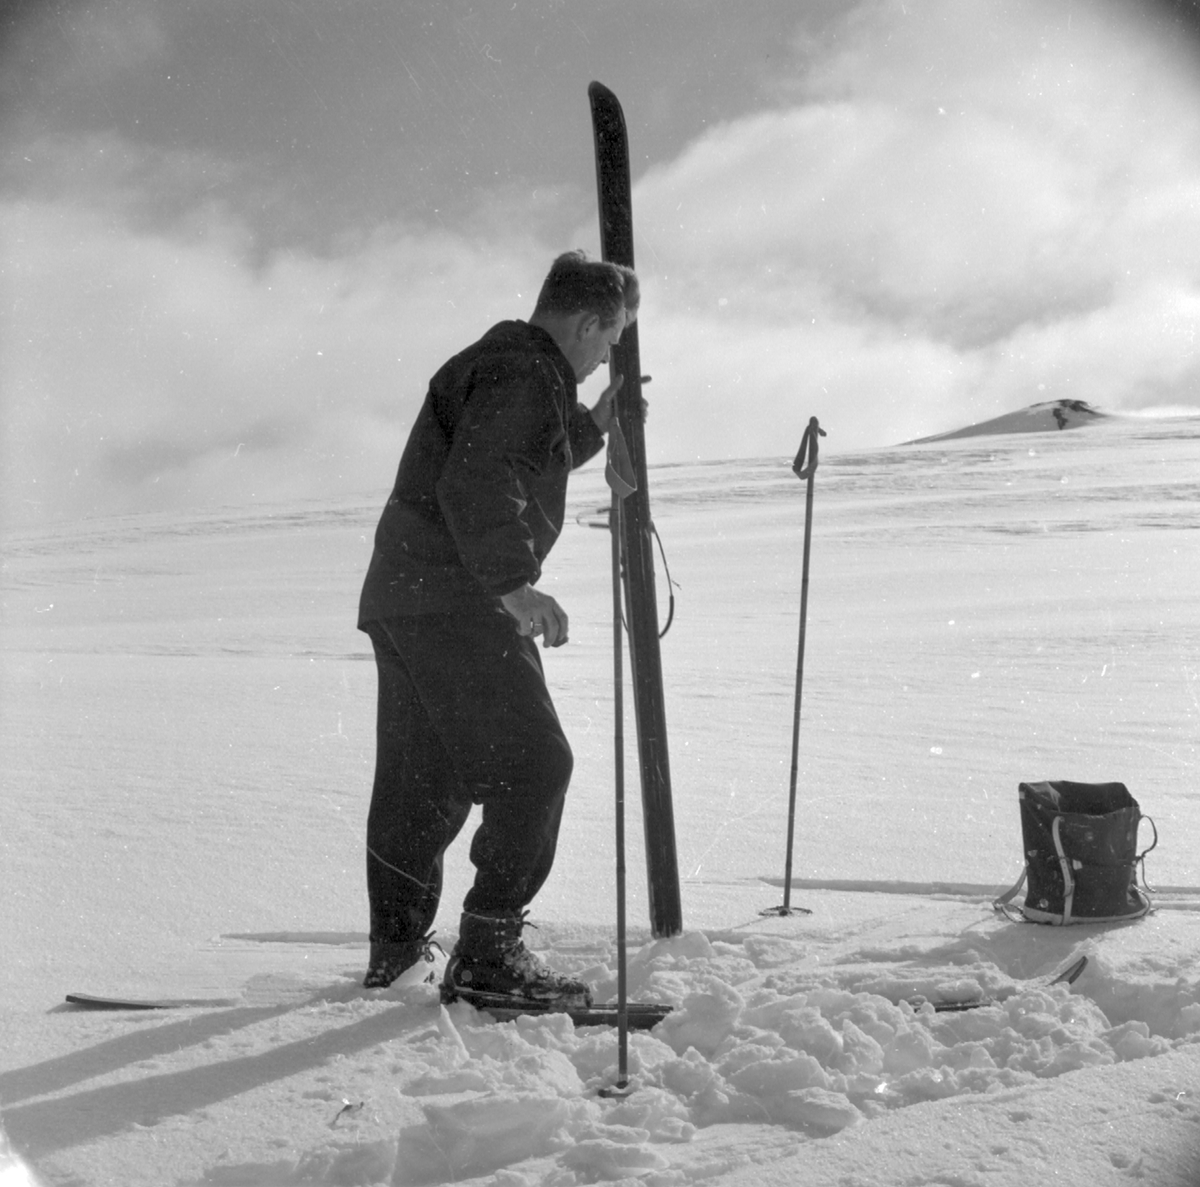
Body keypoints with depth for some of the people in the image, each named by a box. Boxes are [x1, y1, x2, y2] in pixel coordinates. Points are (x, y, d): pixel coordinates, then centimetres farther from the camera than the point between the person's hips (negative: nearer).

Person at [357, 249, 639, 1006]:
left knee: (422, 782, 16)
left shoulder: (504, 365, 22)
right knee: (532, 762, -10)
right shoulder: (523, 375, -11)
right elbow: (478, 485, -26)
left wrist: (594, 425, 32)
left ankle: (397, 950, 25)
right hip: (455, 602, -11)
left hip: (404, 598, 11)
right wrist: (514, 584, -34)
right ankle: (489, 952, -10)